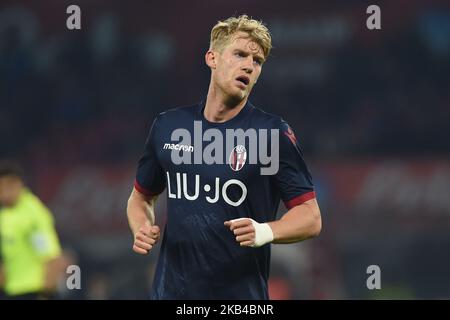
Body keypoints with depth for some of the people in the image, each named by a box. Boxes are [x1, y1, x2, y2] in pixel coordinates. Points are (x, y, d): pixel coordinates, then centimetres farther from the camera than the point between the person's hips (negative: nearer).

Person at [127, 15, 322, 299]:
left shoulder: (274, 132, -6)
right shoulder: (167, 126, 5)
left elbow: (311, 218, -6)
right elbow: (141, 197, 18)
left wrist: (265, 232, -24)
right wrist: (142, 230, -2)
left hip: (242, 293, -3)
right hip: (170, 289, 3)